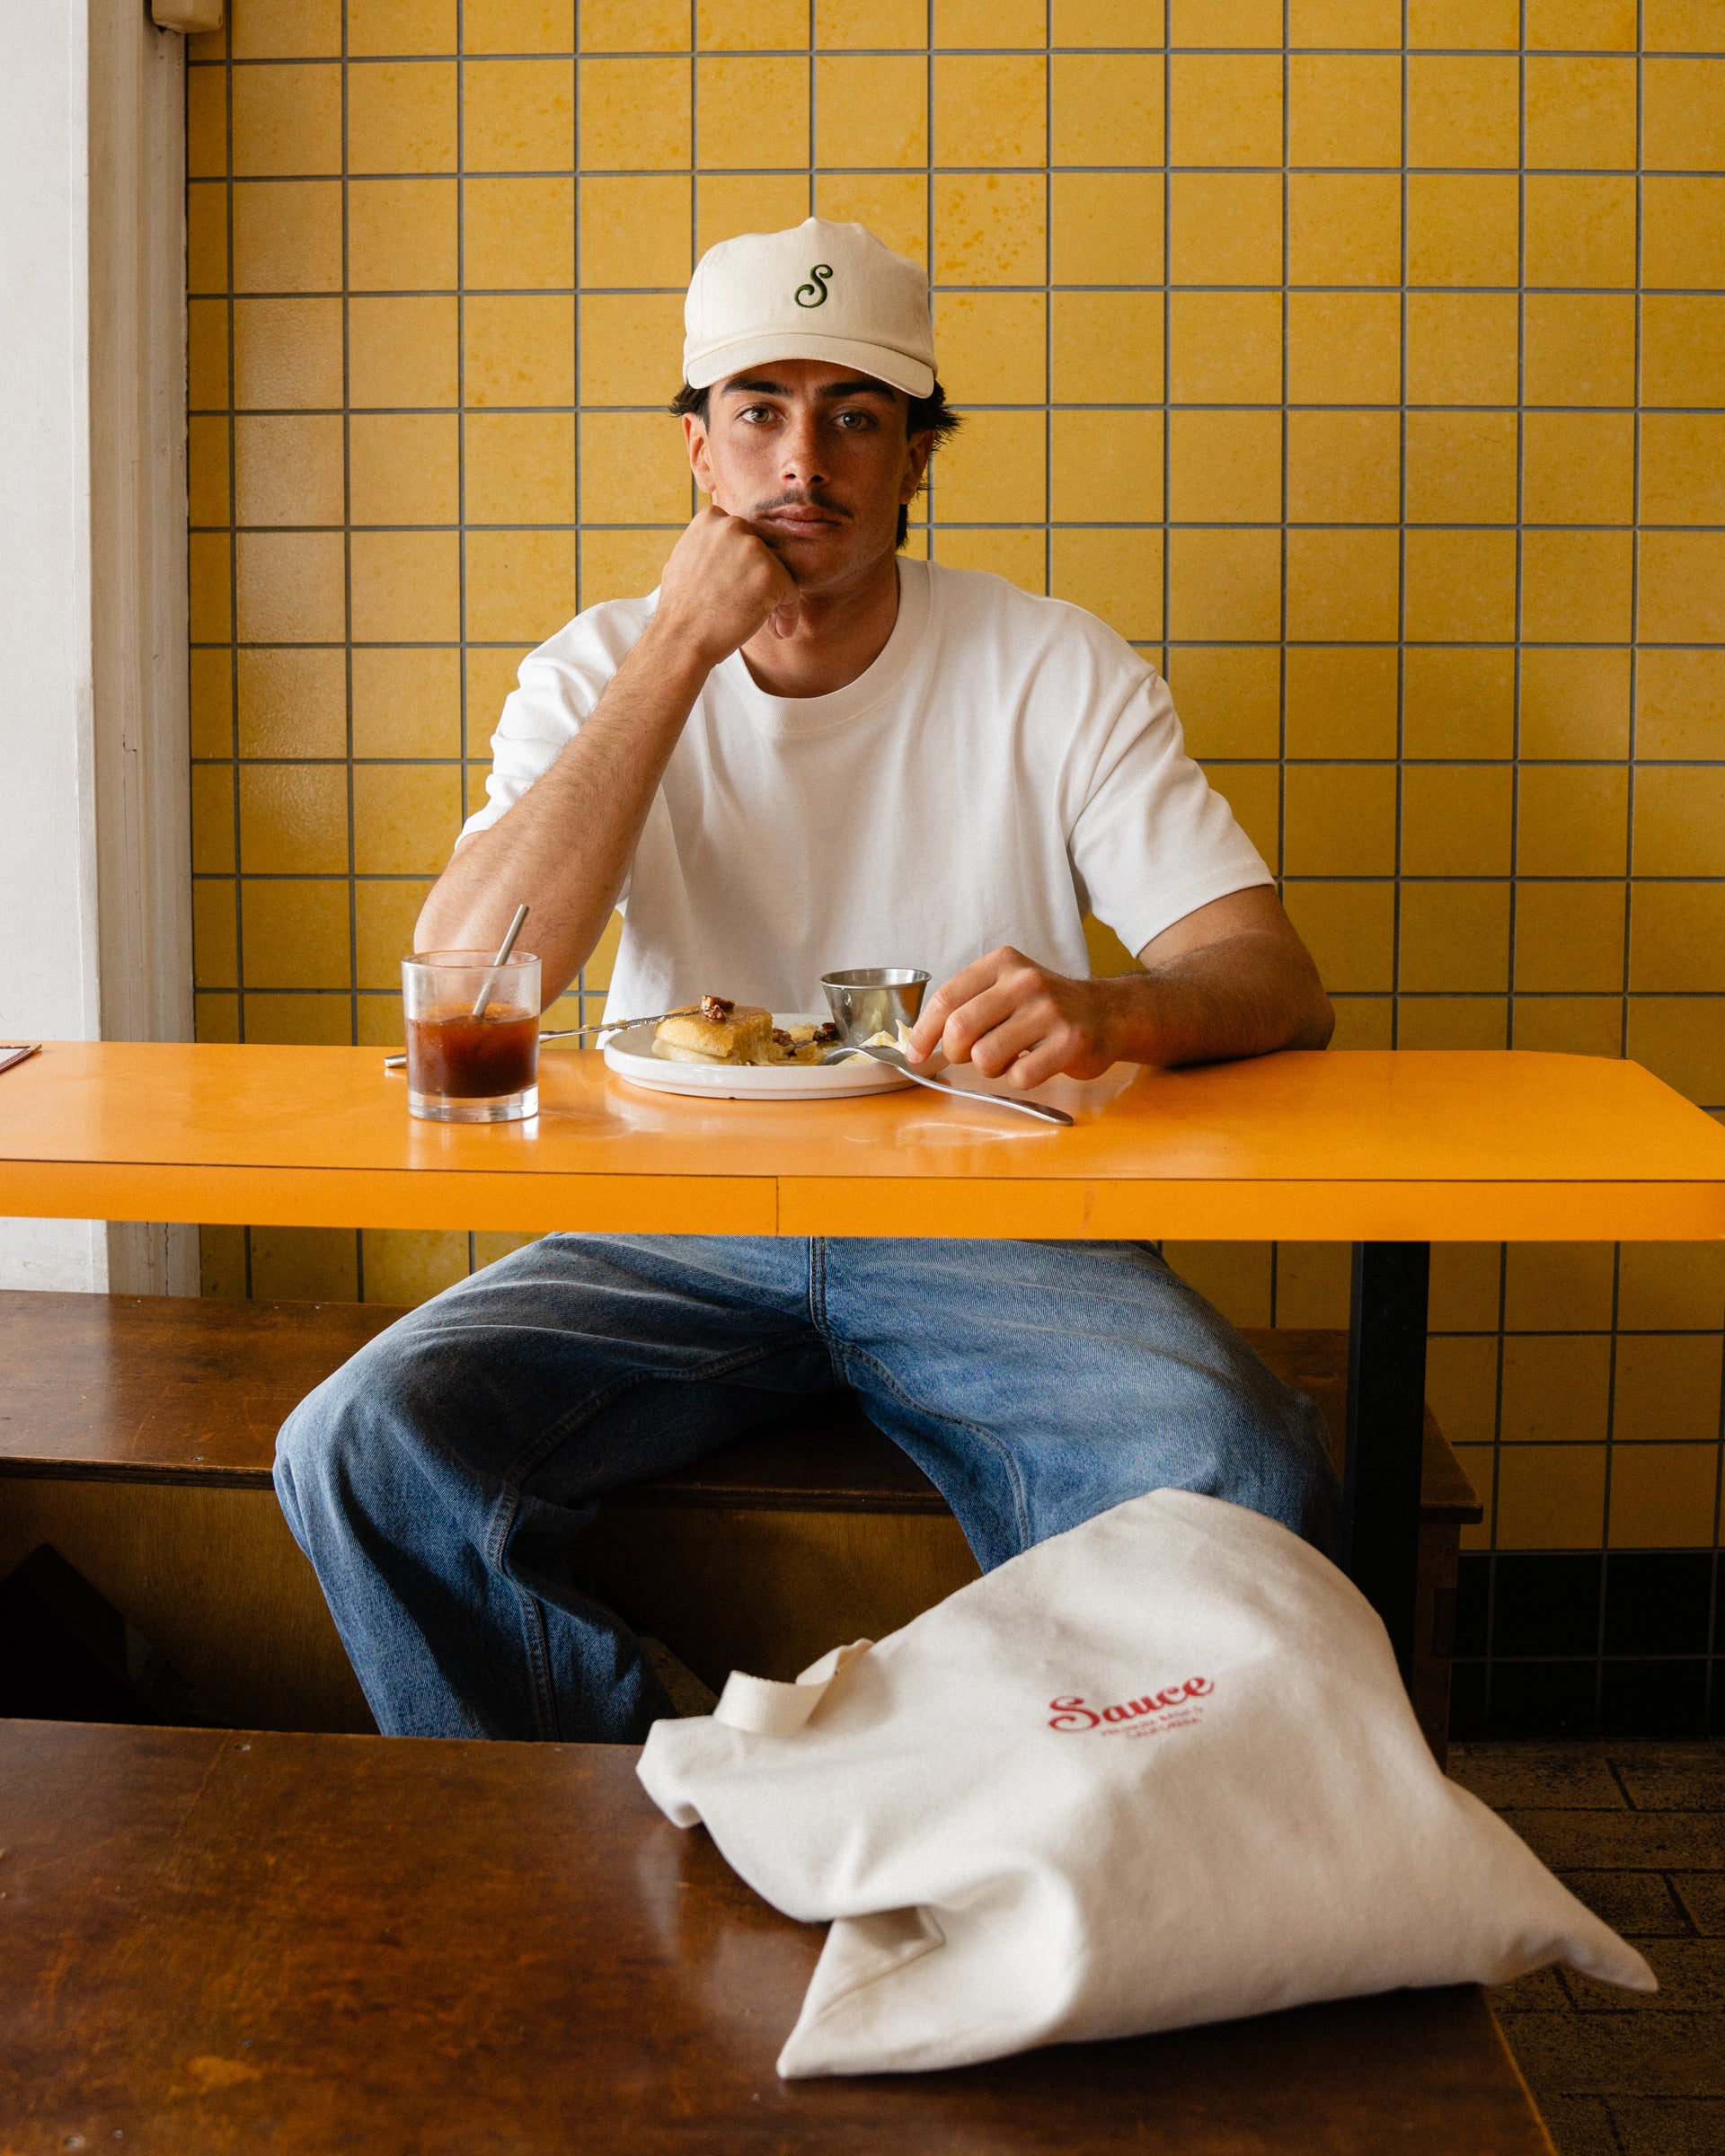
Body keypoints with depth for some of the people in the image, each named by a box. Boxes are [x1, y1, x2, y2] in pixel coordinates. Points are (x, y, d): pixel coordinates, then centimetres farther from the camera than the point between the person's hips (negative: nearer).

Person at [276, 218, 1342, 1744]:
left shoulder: (1056, 672, 1)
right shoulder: (600, 674, 4)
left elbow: (1280, 982, -6)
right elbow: (460, 991, -13)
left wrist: (1116, 1013, -32)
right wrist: (680, 647, -15)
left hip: (989, 1232, -1)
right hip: (676, 1231, 1)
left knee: (1245, 1486, -29)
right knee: (364, 1449, -23)